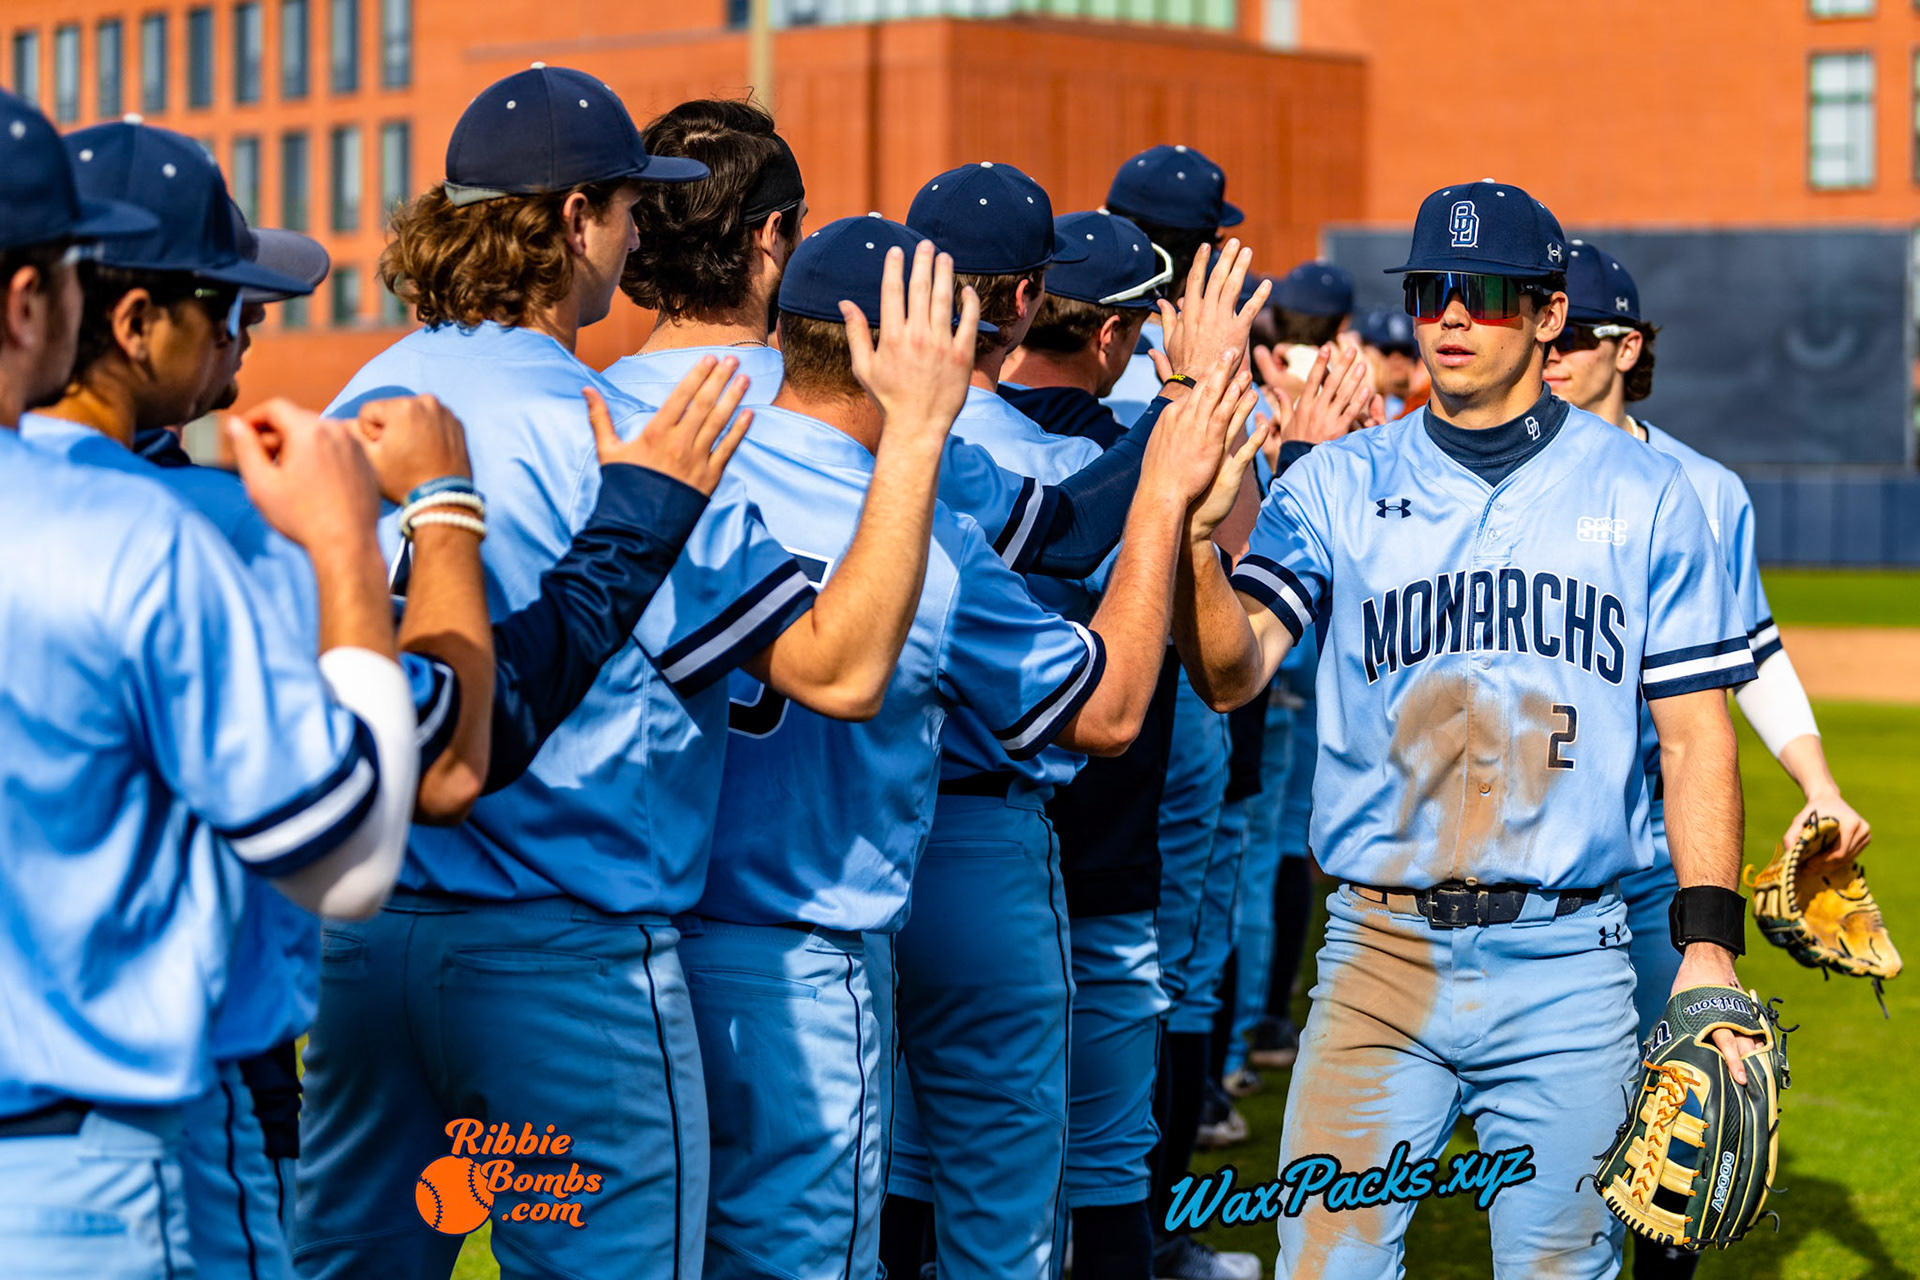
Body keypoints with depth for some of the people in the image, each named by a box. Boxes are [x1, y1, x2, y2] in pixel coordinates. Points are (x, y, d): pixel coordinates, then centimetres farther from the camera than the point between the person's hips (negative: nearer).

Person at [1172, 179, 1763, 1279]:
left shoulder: (1644, 494, 4)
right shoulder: (1338, 484, 5)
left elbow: (1696, 729, 4)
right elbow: (1232, 673, -7)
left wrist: (1710, 944, -4)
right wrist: (1193, 537, -26)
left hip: (1566, 970, 0)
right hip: (1381, 954, 1)